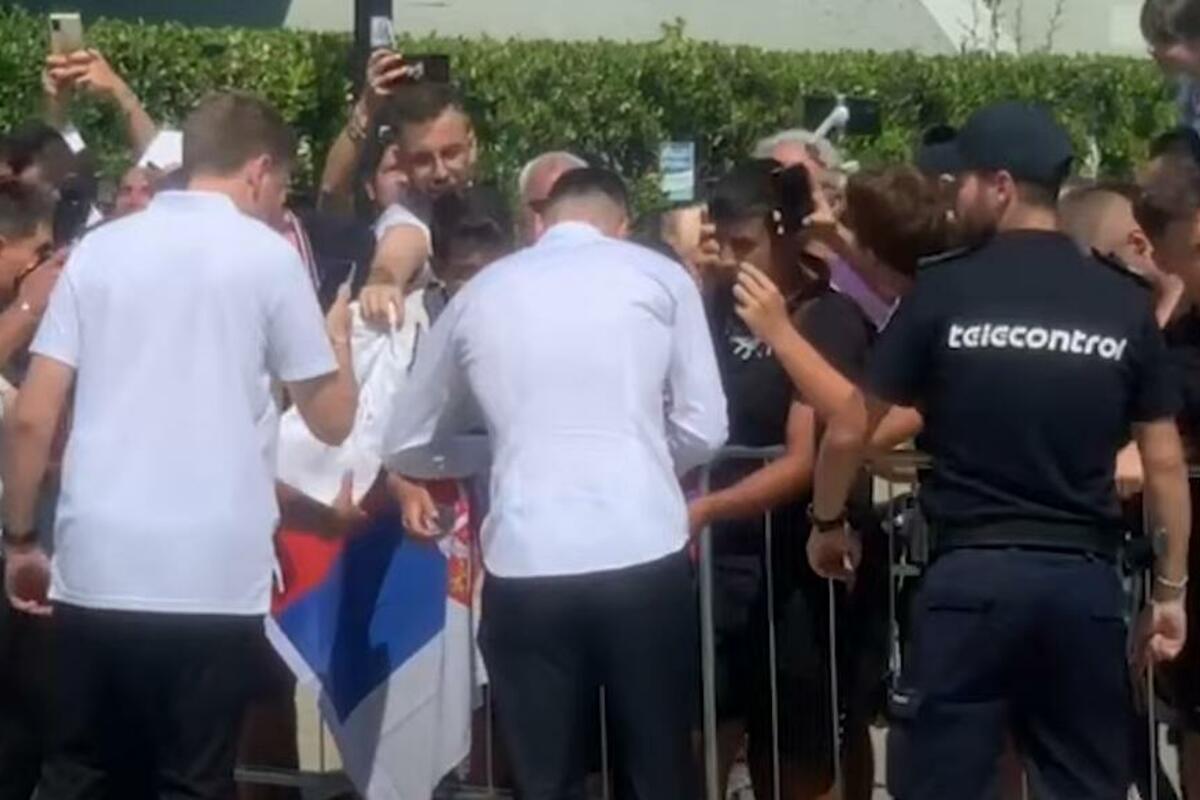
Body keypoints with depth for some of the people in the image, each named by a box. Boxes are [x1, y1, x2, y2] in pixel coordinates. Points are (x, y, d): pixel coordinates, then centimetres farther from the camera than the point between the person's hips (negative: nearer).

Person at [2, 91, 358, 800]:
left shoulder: (99, 249, 8)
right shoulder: (269, 256, 1)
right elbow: (333, 420, 8)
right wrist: (339, 334, 24)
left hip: (96, 567, 3)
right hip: (212, 575, -3)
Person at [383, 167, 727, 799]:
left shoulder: (480, 292, 13)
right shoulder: (660, 277, 8)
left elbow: (407, 446, 21)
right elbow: (703, 431, 5)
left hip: (525, 567, 1)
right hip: (644, 557, -1)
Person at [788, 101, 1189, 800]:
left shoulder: (946, 292, -3)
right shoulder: (1126, 303, 3)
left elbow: (849, 433, 3)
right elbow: (1166, 462, 4)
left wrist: (829, 524, 21)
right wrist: (1171, 588, 13)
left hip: (973, 572, -2)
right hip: (1083, 576, 2)